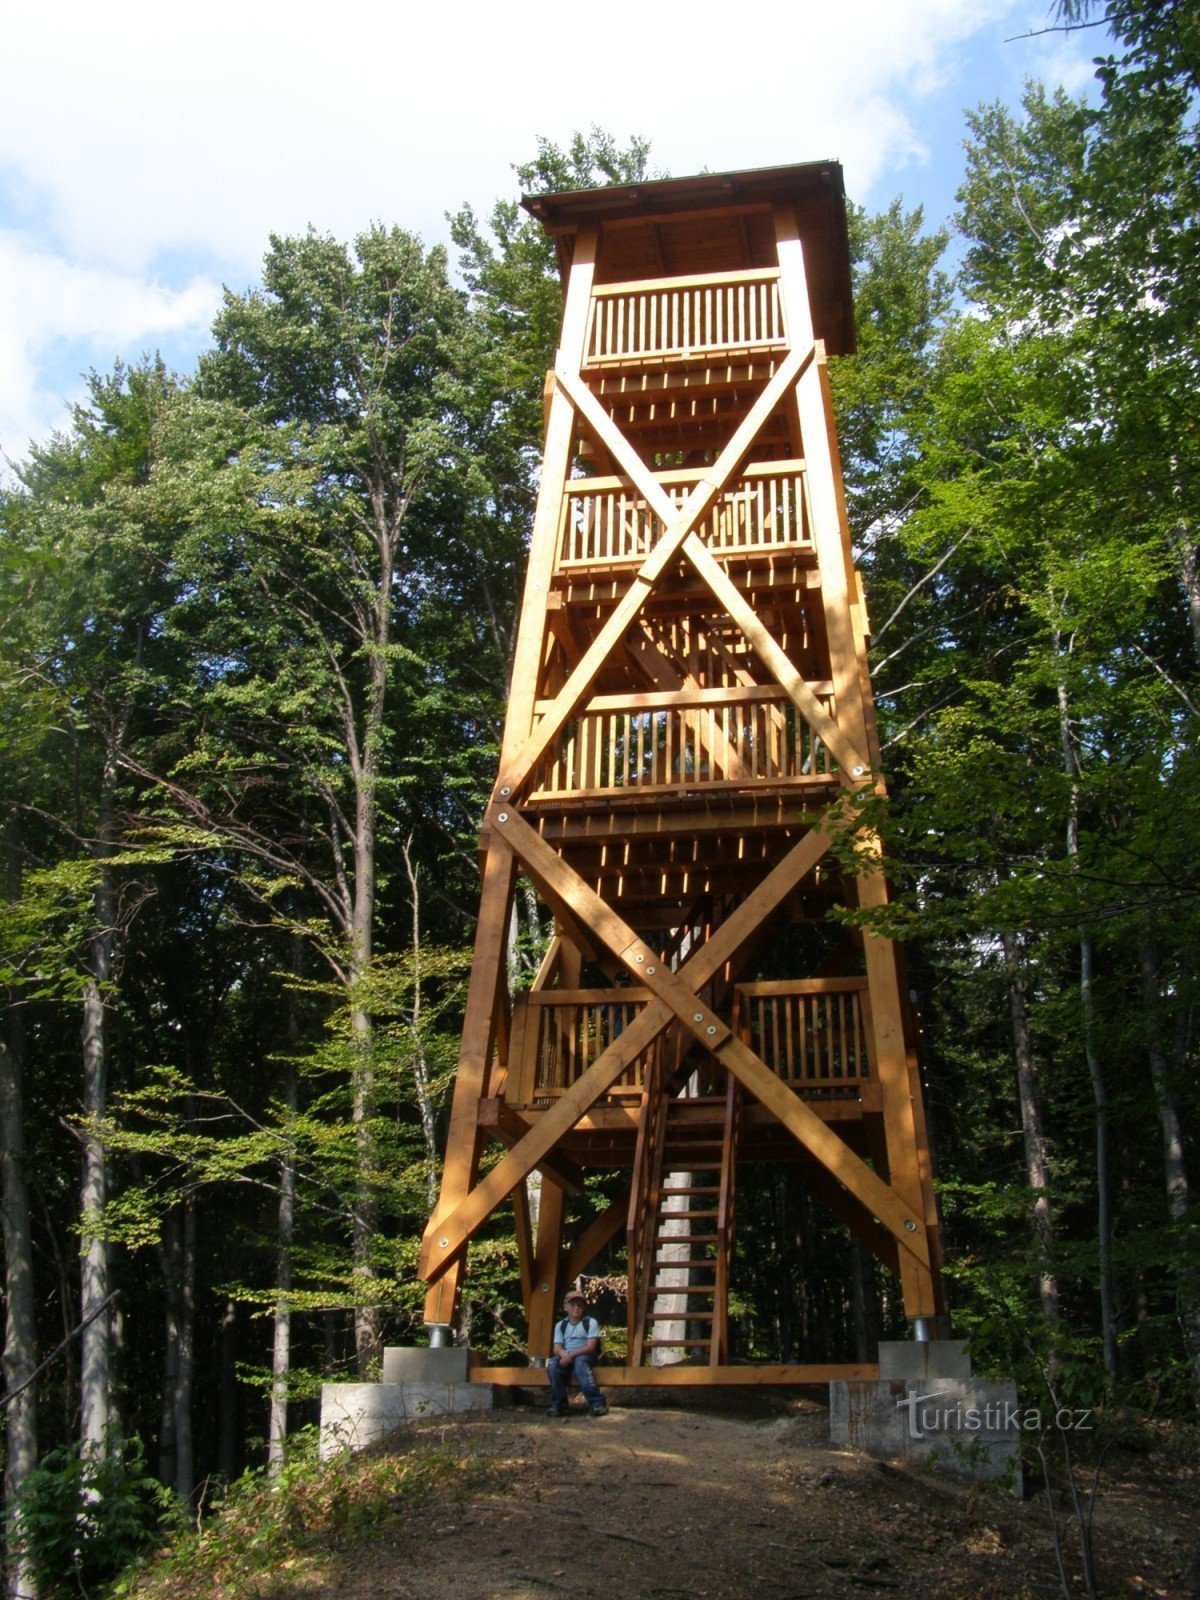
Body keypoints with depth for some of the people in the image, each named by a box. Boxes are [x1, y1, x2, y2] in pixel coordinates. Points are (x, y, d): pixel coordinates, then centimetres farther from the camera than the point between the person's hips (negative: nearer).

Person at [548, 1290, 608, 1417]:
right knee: (554, 1363, -30)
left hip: (584, 1355, -3)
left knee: (579, 1362, -38)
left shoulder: (591, 1322, -1)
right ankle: (558, 1404, -18)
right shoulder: (560, 1325, 9)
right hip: (566, 1357, 3)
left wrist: (571, 1354, -23)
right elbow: (557, 1348, 2)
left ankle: (597, 1402, -36)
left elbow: (590, 1347, -10)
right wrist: (564, 1354, -23)